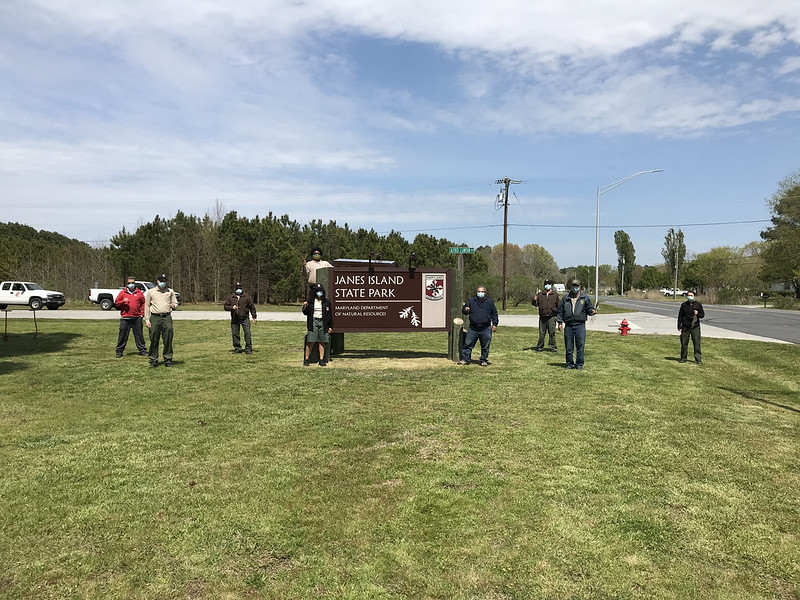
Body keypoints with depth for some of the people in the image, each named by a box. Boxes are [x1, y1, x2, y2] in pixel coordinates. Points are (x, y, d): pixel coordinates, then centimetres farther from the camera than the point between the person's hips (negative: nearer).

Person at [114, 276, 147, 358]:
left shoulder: (139, 293, 10)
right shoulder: (122, 293, 8)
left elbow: (143, 303, 16)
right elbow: (116, 304, 7)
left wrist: (142, 313, 6)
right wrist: (123, 301, -12)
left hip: (137, 318, 1)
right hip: (125, 318, -1)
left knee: (139, 334, 5)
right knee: (123, 335, 2)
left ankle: (142, 350, 11)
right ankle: (119, 351, 11)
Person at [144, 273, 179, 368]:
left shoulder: (170, 291, 15)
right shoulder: (150, 292, 11)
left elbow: (175, 303, 20)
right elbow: (147, 306, 10)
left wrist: (173, 305, -5)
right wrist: (147, 319, 2)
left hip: (167, 317, 1)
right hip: (155, 318, -1)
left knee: (168, 339, -1)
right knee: (154, 340, 0)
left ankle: (168, 360, 7)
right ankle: (153, 361, 8)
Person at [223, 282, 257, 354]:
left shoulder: (247, 297, 7)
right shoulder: (230, 297, 9)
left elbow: (252, 307, 8)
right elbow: (226, 306, 8)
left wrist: (254, 316, 4)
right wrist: (232, 307, -12)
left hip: (245, 318, -2)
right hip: (234, 319, 2)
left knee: (247, 333, -8)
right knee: (235, 334, 3)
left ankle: (248, 348, -3)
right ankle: (237, 348, 13)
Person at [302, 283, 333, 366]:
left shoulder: (327, 302, 7)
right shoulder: (310, 301, 4)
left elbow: (330, 315, 9)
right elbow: (305, 313, 8)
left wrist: (330, 327, 6)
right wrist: (305, 307, -14)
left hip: (323, 323, 1)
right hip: (313, 322, -1)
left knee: (322, 342, 3)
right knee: (310, 342, -3)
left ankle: (321, 360, 9)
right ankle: (306, 359, 5)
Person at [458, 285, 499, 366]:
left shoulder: (489, 302, 9)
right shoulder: (471, 301, 8)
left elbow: (494, 314, 12)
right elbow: (463, 310, 11)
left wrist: (494, 324, 3)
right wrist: (465, 310, -13)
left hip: (486, 329, 0)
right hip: (473, 328, 0)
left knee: (485, 346, 6)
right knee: (468, 344, -1)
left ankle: (484, 360, 19)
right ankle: (465, 359, 7)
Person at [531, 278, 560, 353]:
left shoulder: (555, 294, 8)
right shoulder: (540, 294, 12)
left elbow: (559, 306, 6)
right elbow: (535, 304, 9)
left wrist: (558, 315, -3)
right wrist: (534, 300, -14)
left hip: (551, 317, -1)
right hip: (542, 317, 1)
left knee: (552, 333, 0)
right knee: (541, 333, 4)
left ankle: (553, 347, 6)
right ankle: (540, 347, 12)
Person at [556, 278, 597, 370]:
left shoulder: (585, 298, 8)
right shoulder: (565, 298, 11)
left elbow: (589, 308, 11)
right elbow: (560, 311, 13)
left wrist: (592, 311, -12)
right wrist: (560, 322, 5)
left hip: (580, 325, -2)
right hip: (568, 325, 2)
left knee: (580, 346, -1)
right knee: (569, 346, 6)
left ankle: (579, 364, 9)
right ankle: (570, 364, 17)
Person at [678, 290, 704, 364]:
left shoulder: (698, 305, 5)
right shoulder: (684, 305, 7)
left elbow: (702, 315, 8)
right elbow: (680, 316, 8)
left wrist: (697, 314, -15)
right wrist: (679, 327, 4)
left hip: (695, 327, -1)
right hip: (685, 327, 1)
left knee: (697, 343, -5)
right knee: (684, 343, 5)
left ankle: (698, 359, 1)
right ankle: (683, 358, 16)